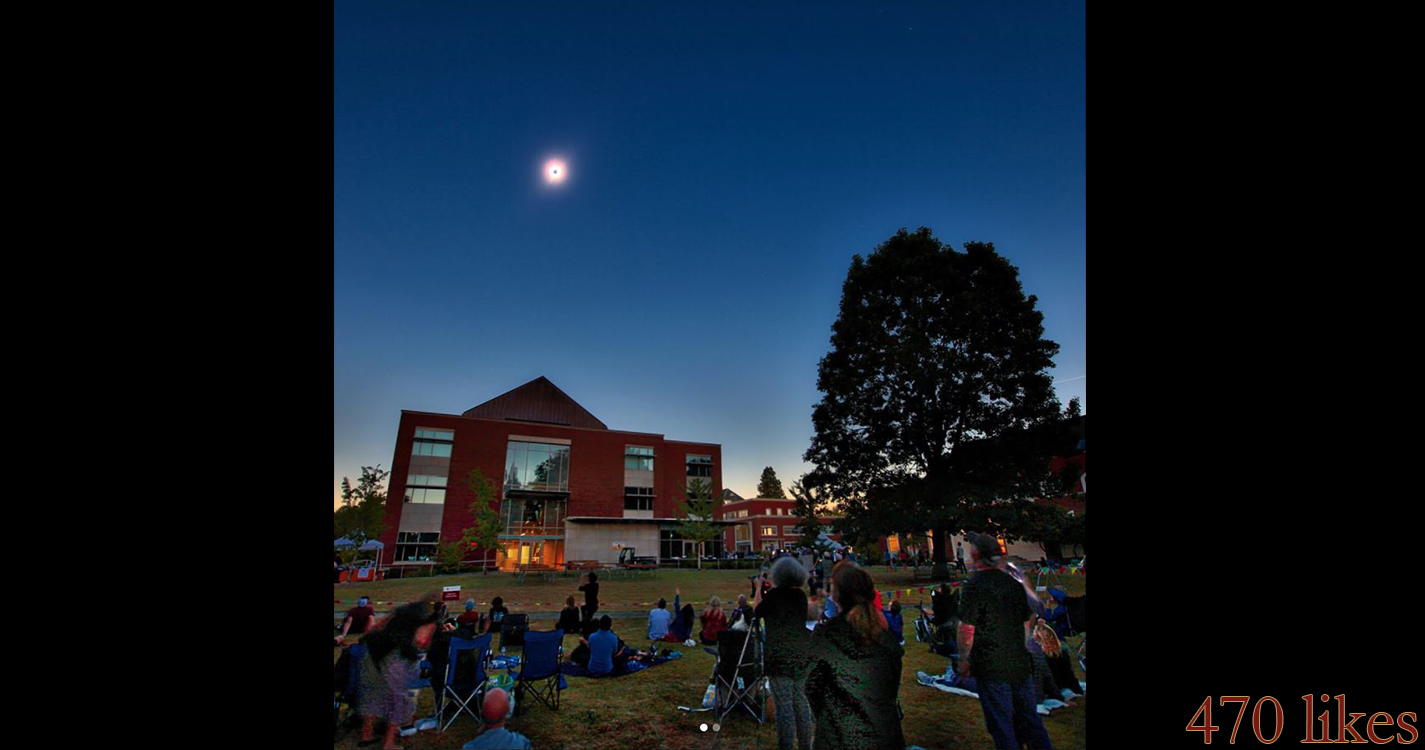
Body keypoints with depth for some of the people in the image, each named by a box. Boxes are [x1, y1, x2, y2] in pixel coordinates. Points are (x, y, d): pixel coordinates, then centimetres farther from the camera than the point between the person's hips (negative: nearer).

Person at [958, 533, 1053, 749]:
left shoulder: (975, 585, -16)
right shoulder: (1012, 582, 4)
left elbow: (967, 627, -18)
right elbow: (1027, 617, 16)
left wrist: (964, 659, -6)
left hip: (991, 666, -6)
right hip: (1021, 663, 6)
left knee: (1001, 725, 6)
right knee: (1030, 718, 18)